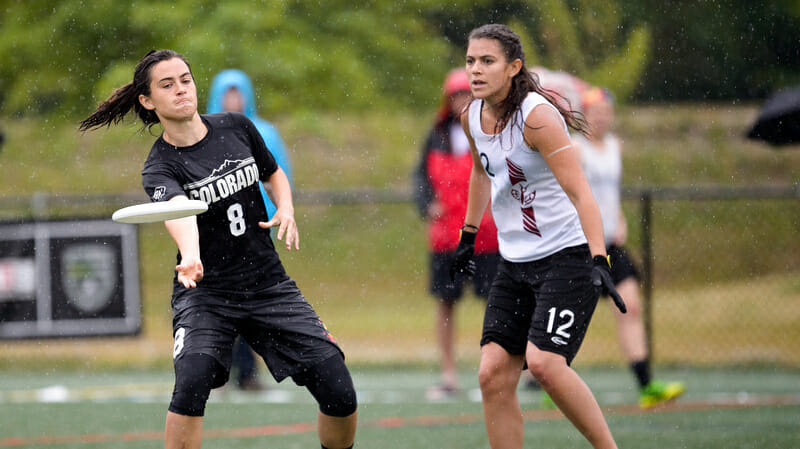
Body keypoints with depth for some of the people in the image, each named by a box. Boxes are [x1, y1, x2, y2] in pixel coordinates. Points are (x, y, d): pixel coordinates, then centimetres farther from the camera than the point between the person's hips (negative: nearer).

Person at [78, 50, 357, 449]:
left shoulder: (237, 128, 1)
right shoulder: (159, 168, -12)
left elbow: (274, 175, 20)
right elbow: (178, 213, -35)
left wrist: (286, 209, -2)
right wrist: (189, 258, -56)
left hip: (268, 284, 3)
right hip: (205, 292, -3)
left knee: (339, 395, -7)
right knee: (193, 379, -30)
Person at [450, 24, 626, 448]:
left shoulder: (537, 116, -18)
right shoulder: (472, 117, 4)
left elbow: (579, 191, -23)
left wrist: (599, 260, -31)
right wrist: (469, 233, 30)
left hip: (568, 255, -7)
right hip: (516, 262, 7)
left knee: (543, 361, -23)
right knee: (493, 373, -5)